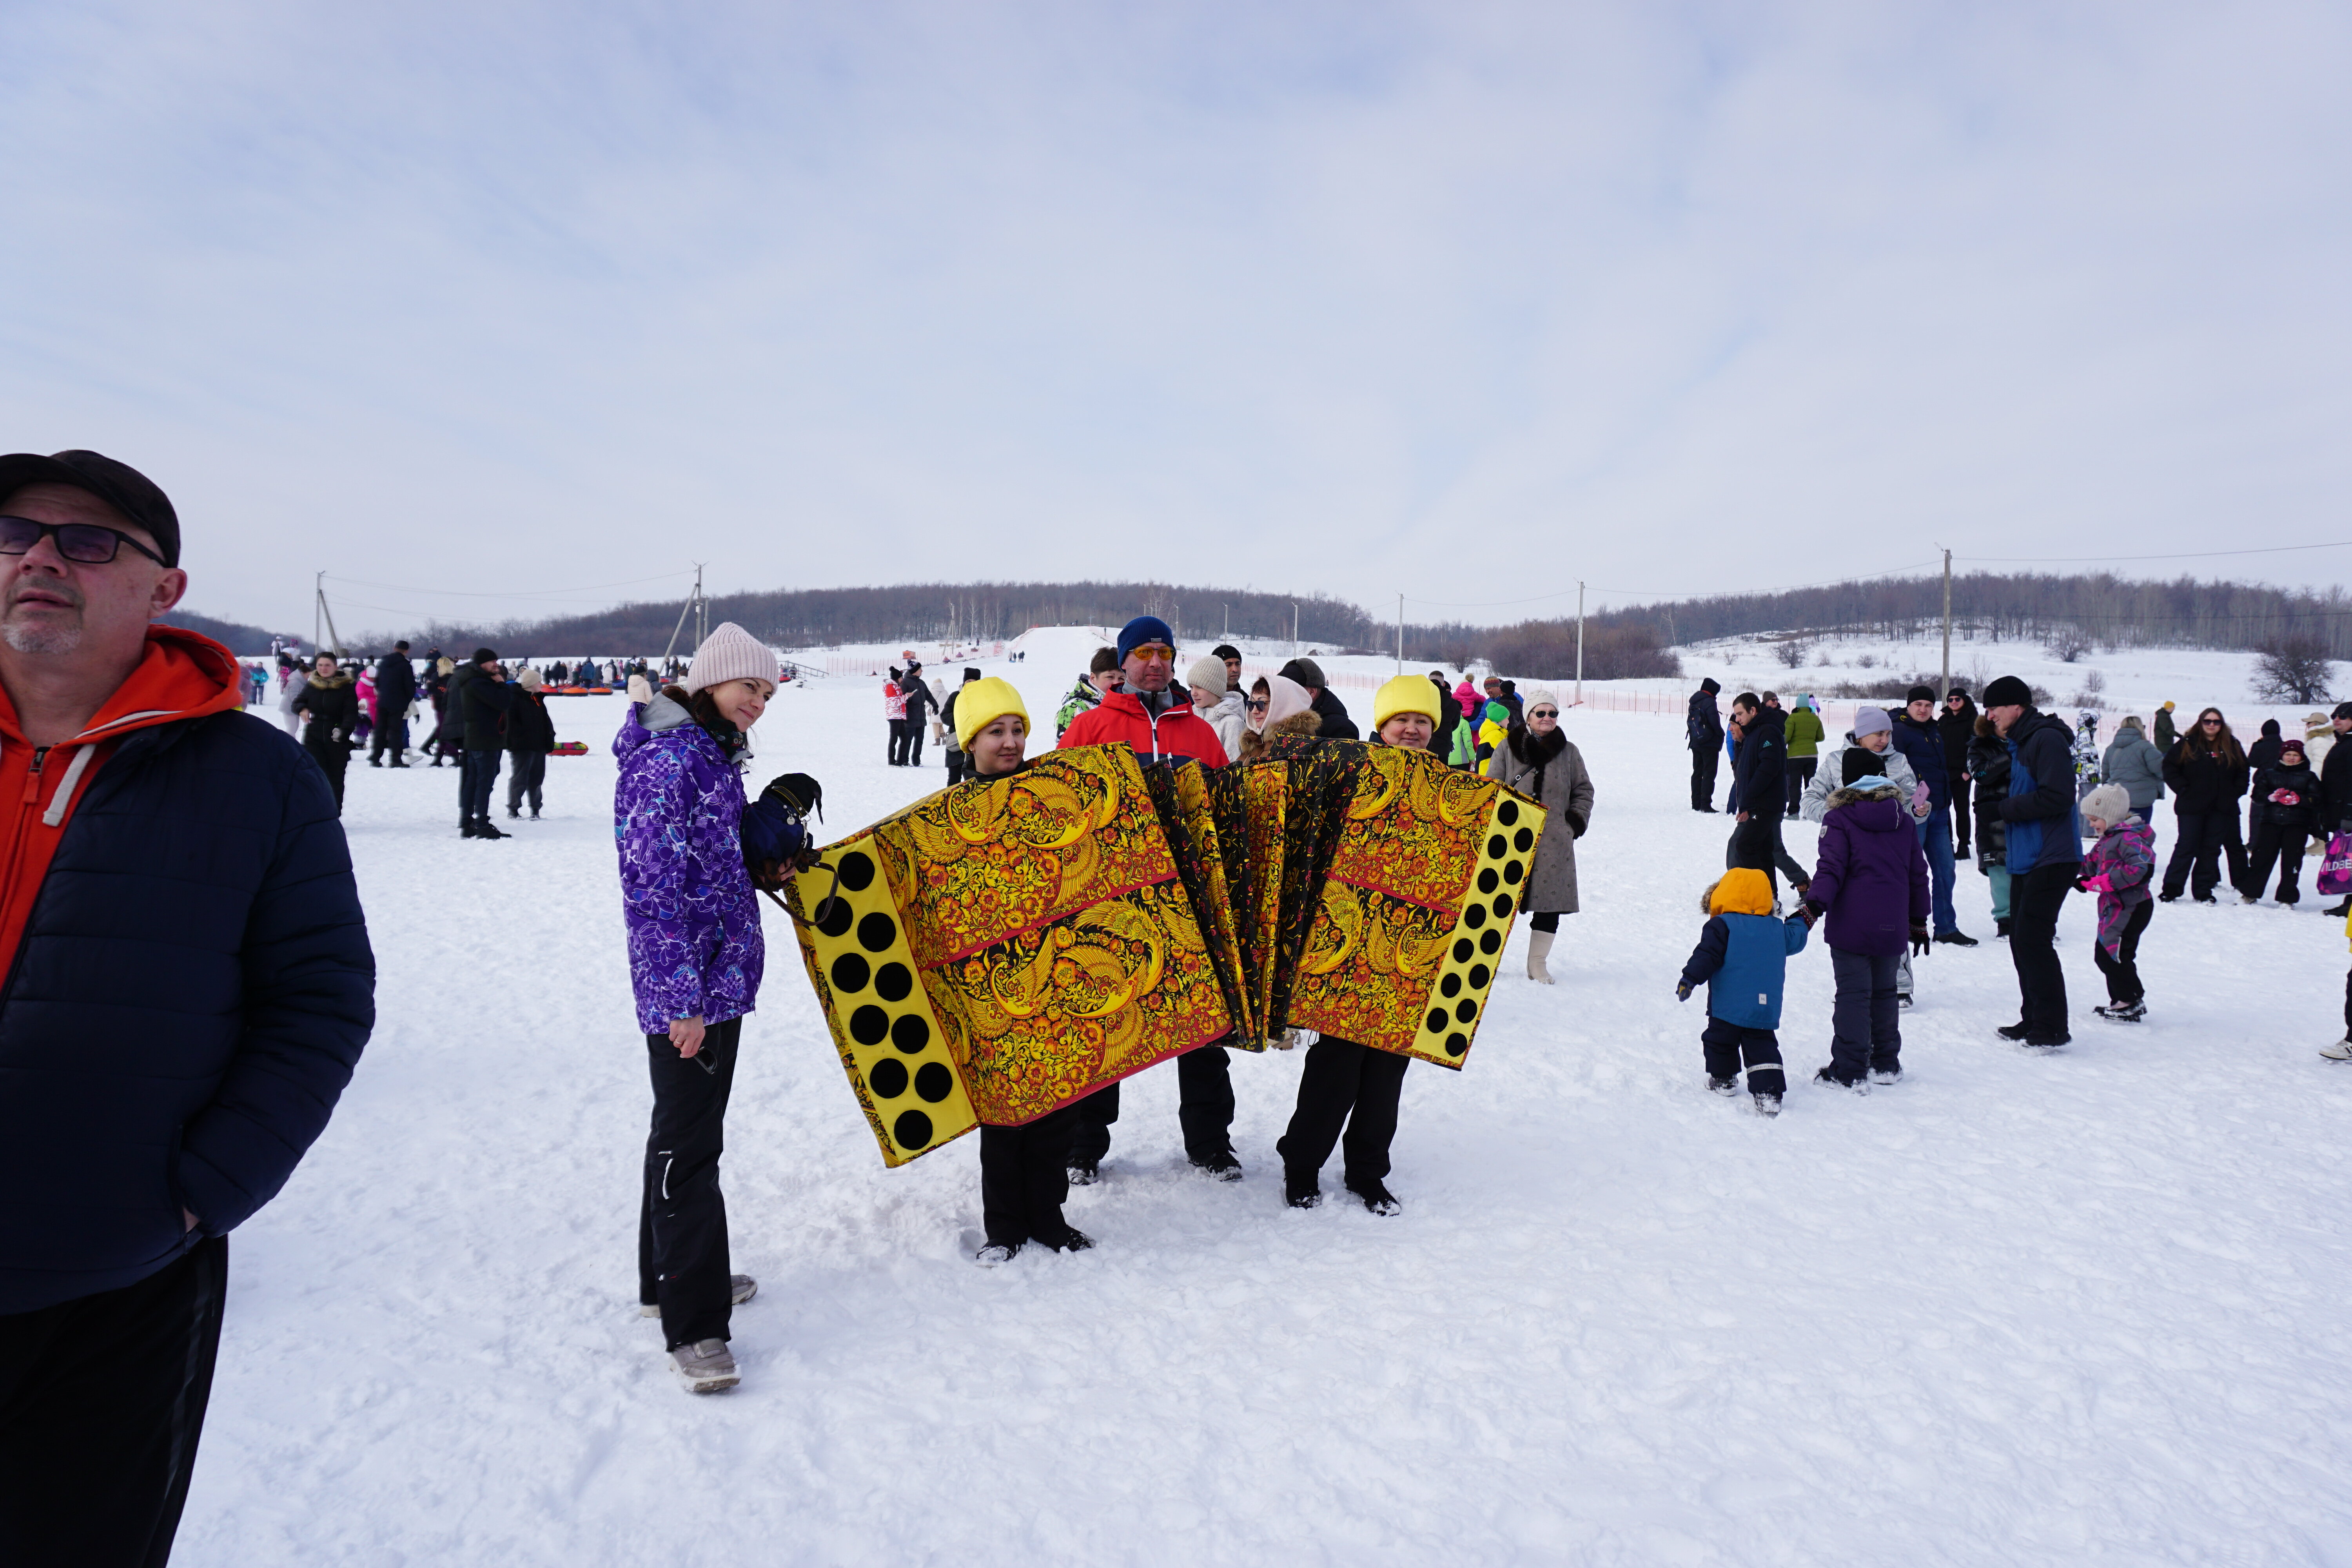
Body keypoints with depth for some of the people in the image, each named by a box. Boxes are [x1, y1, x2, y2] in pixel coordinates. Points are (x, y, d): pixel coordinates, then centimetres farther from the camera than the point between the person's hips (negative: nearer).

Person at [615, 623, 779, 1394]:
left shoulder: (710, 755, 14)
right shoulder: (669, 761, -17)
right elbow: (656, 890, -22)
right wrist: (682, 998, -23)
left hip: (718, 976, 11)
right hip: (688, 987, -10)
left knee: (687, 1131, 20)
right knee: (689, 1144, -5)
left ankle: (671, 1273, 36)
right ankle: (693, 1324, 3)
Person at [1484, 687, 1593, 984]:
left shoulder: (1568, 751, 9)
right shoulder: (1508, 748, 4)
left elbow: (1584, 791, 17)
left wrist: (1576, 822, 4)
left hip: (1554, 842, 2)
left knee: (1551, 906, 3)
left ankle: (1537, 962, 18)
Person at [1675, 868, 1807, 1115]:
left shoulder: (1721, 926, -7)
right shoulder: (1777, 928, 9)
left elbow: (1707, 955, -15)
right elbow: (1796, 939, 28)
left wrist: (1689, 979, -14)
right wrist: (1801, 921, 49)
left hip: (1728, 1007, -4)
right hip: (1766, 1009, 4)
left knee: (1719, 1040, 16)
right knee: (1762, 1047, 6)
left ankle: (1723, 1079, 27)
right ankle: (1770, 1091, -5)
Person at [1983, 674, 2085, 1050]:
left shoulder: (2047, 739, -13)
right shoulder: (2020, 743, 19)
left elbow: (2057, 797, -22)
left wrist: (2008, 808, -12)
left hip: (2051, 860, -10)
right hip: (2026, 859, 10)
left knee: (2033, 939, -10)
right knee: (2021, 939, 12)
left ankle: (2051, 1028, -4)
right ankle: (2033, 1020, 21)